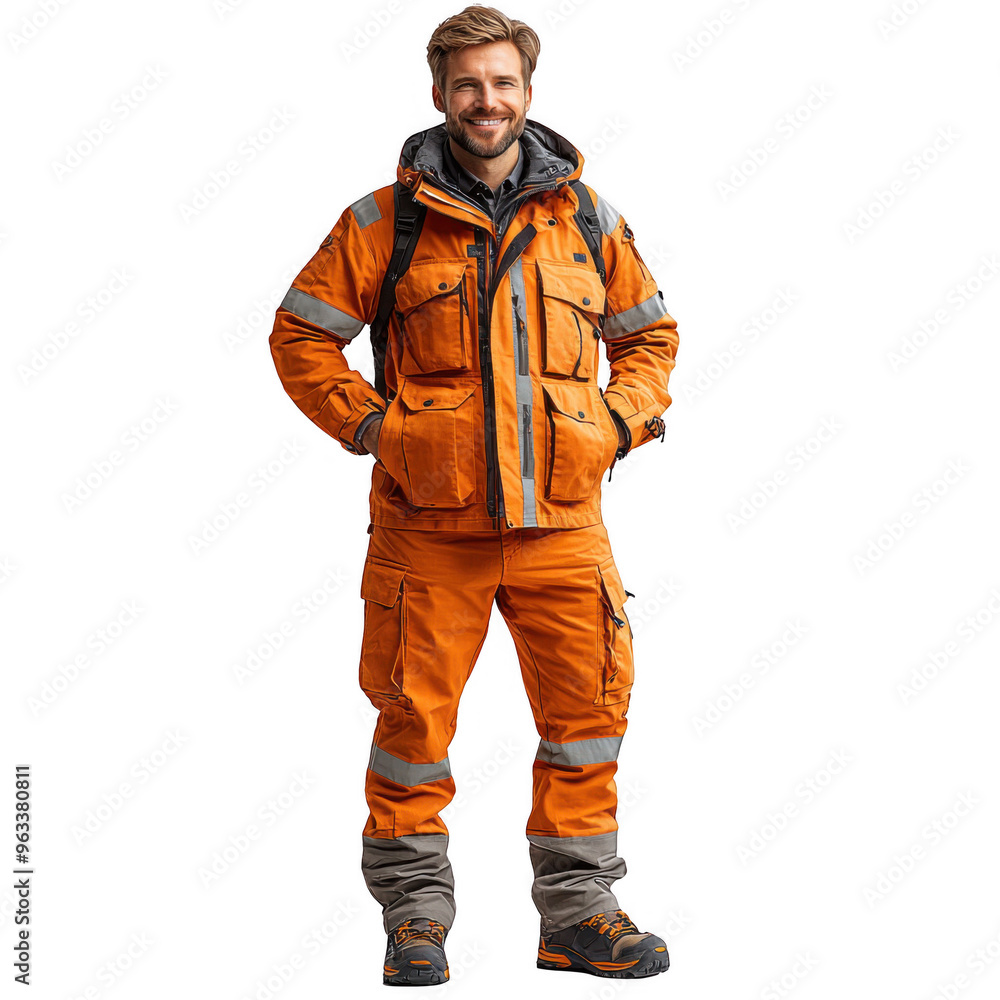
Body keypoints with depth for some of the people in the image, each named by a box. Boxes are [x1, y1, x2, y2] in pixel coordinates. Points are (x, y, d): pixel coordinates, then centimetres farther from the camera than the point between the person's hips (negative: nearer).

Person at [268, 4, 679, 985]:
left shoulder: (585, 214, 9)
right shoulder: (386, 220, 1)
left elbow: (649, 332, 21)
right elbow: (300, 334, 6)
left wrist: (618, 423, 6)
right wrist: (370, 424, -3)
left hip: (561, 515, 2)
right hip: (426, 520, -2)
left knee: (587, 710, 4)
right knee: (415, 714, 3)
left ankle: (578, 911, 18)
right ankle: (415, 912, 19)